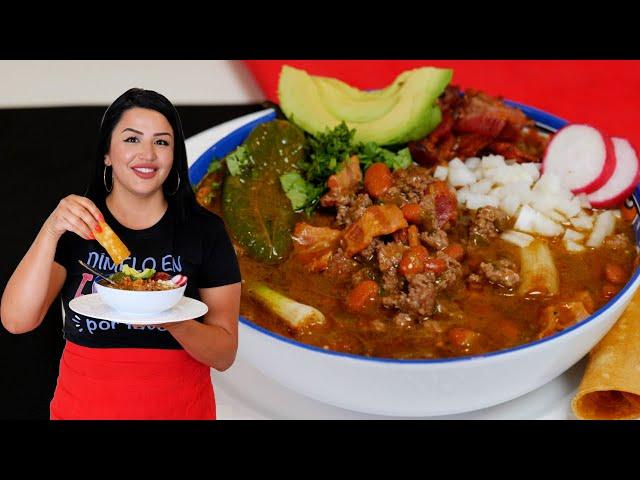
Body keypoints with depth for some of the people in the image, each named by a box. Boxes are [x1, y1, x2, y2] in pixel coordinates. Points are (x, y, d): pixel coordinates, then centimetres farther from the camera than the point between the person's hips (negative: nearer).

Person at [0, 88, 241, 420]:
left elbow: (225, 355, -7)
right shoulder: (75, 223, -3)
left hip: (180, 408, 0)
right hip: (84, 406, 1)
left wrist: (173, 320, -26)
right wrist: (50, 231, -26)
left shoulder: (205, 230, -6)